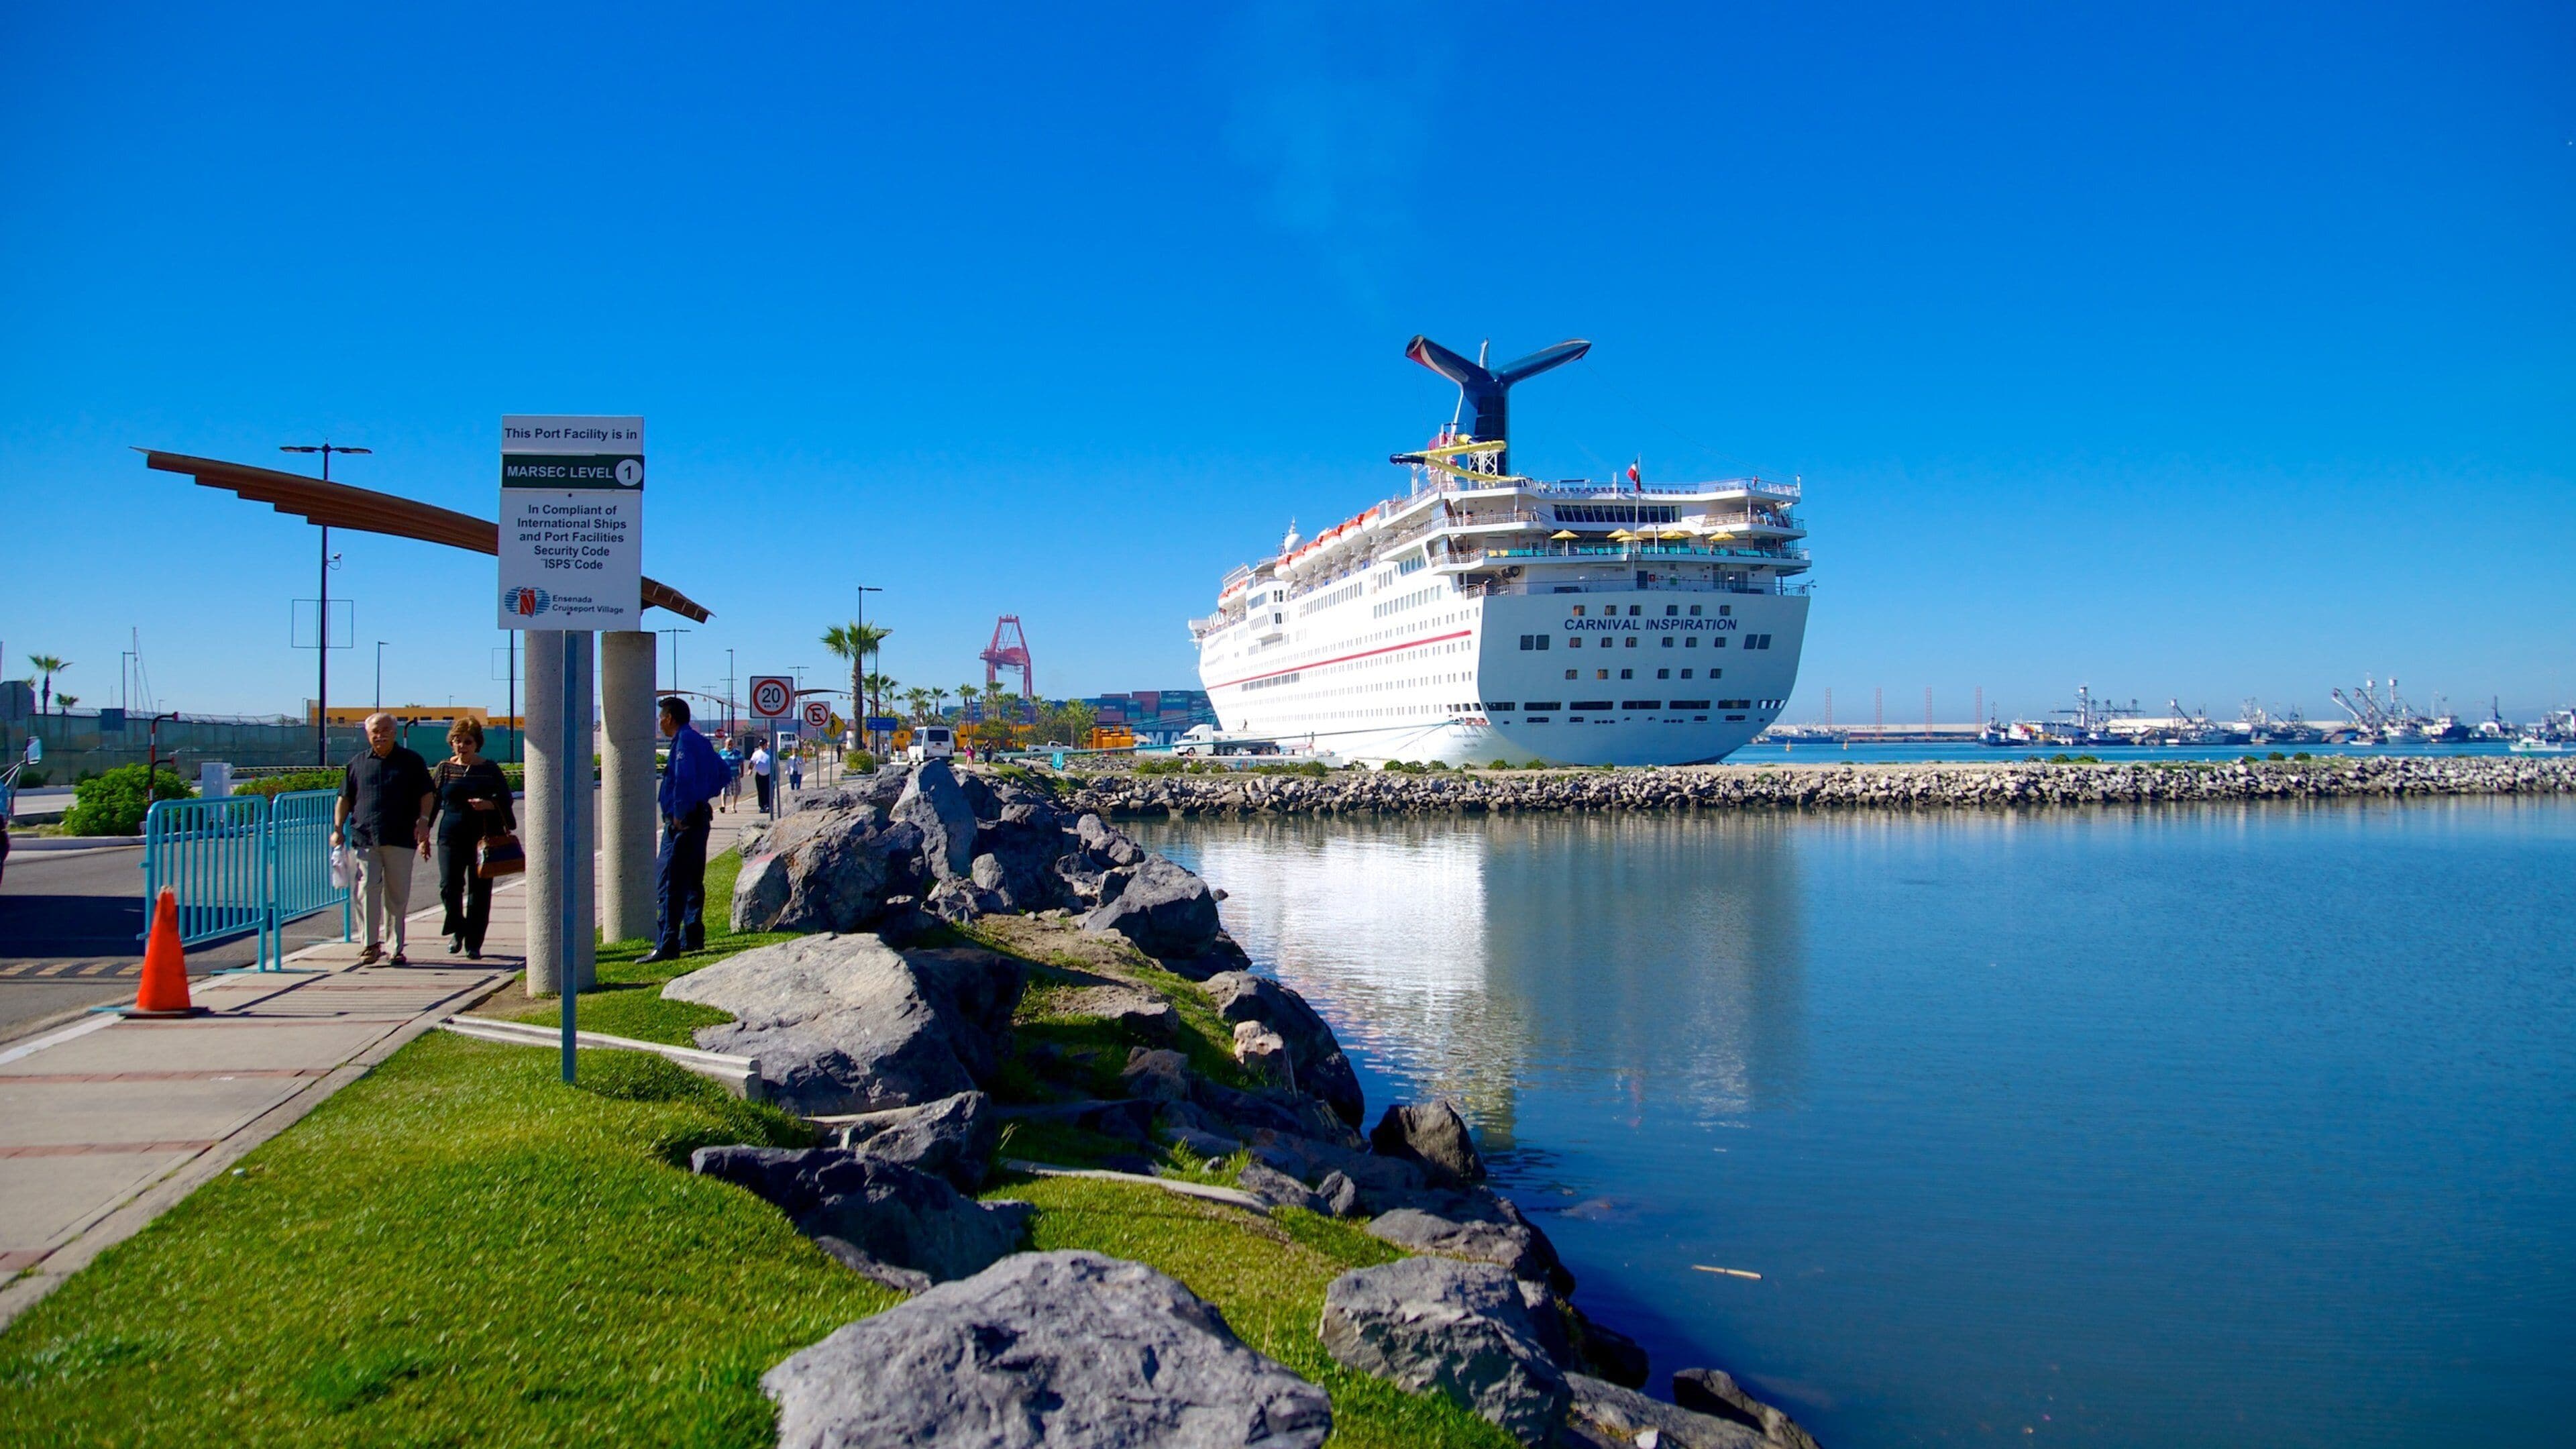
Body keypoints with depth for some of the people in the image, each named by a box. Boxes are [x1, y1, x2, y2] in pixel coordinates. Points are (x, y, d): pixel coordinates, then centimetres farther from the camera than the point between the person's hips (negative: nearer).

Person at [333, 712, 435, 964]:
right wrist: (338, 828, 7)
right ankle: (371, 944, -1)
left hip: (400, 839, -1)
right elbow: (345, 798, 18)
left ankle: (395, 948, 10)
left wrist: (423, 819, -8)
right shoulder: (358, 764, 15)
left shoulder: (412, 761, 10)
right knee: (368, 889, -9)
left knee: (397, 895, 2)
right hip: (365, 838, 1)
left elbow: (427, 794, 8)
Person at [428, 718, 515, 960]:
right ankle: (457, 930, 17)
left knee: (480, 891, 0)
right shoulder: (444, 768, 8)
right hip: (451, 837, 1)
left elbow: (506, 800, 7)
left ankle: (473, 944, 9)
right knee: (449, 886, -9)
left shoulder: (490, 769, 6)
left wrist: (489, 804, -14)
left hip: (484, 837, 0)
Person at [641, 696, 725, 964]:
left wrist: (680, 814, -21)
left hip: (682, 822, -10)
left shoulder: (683, 741, -12)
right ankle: (693, 937, 24)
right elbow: (722, 773, 26)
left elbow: (684, 778, -25)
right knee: (692, 880, 17)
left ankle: (667, 945, -14)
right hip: (701, 817, 10)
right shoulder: (700, 741, 17)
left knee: (669, 884, -11)